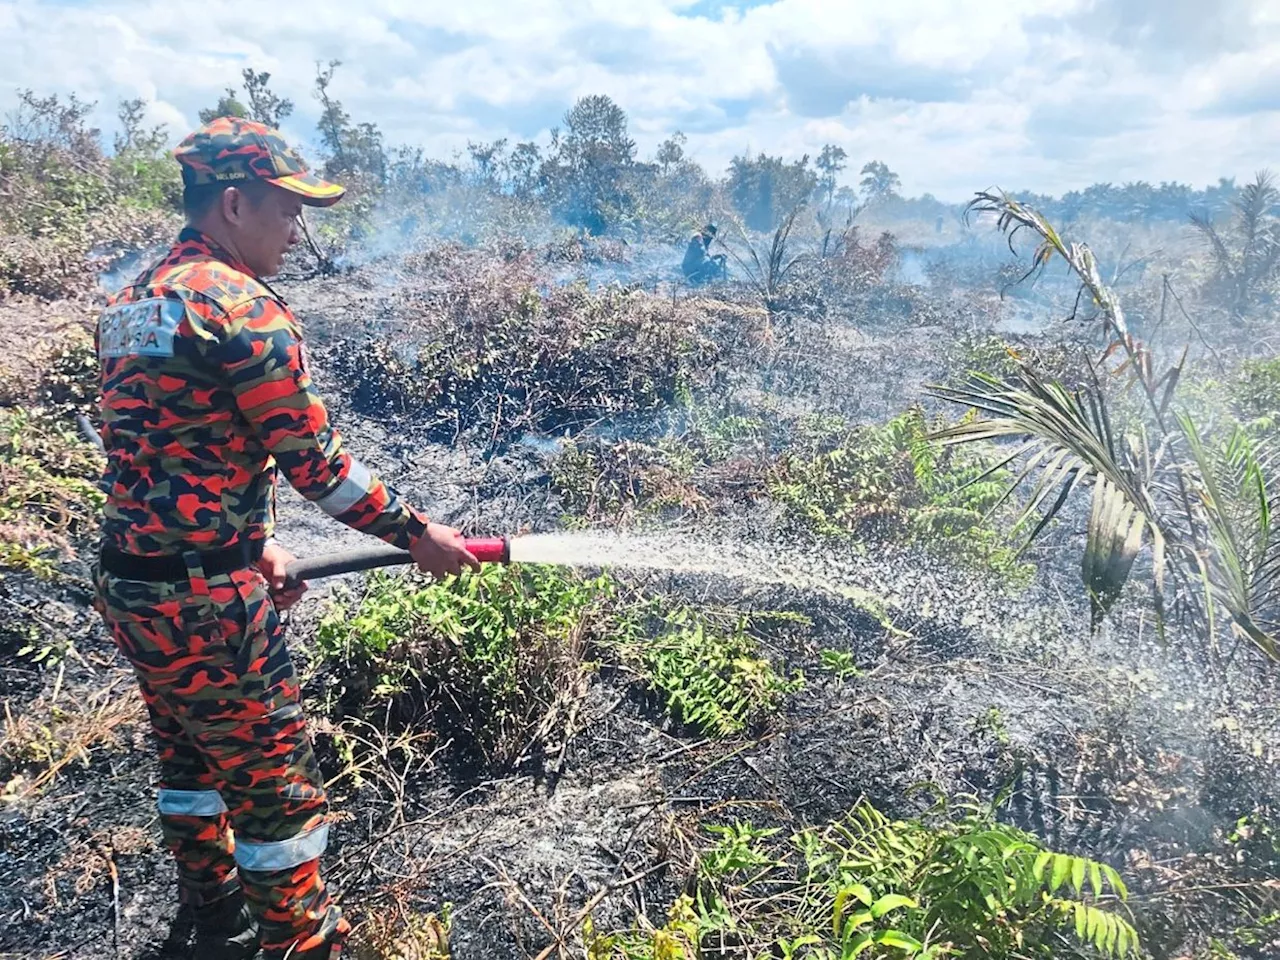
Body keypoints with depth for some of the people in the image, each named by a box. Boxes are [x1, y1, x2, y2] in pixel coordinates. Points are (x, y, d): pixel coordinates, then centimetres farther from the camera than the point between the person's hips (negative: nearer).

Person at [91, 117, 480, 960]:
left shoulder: (132, 304, 11)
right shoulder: (239, 305, -17)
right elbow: (314, 461, -18)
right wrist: (418, 534, -7)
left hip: (128, 583, 10)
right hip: (205, 600, -10)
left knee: (190, 758, 24)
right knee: (276, 778, 6)